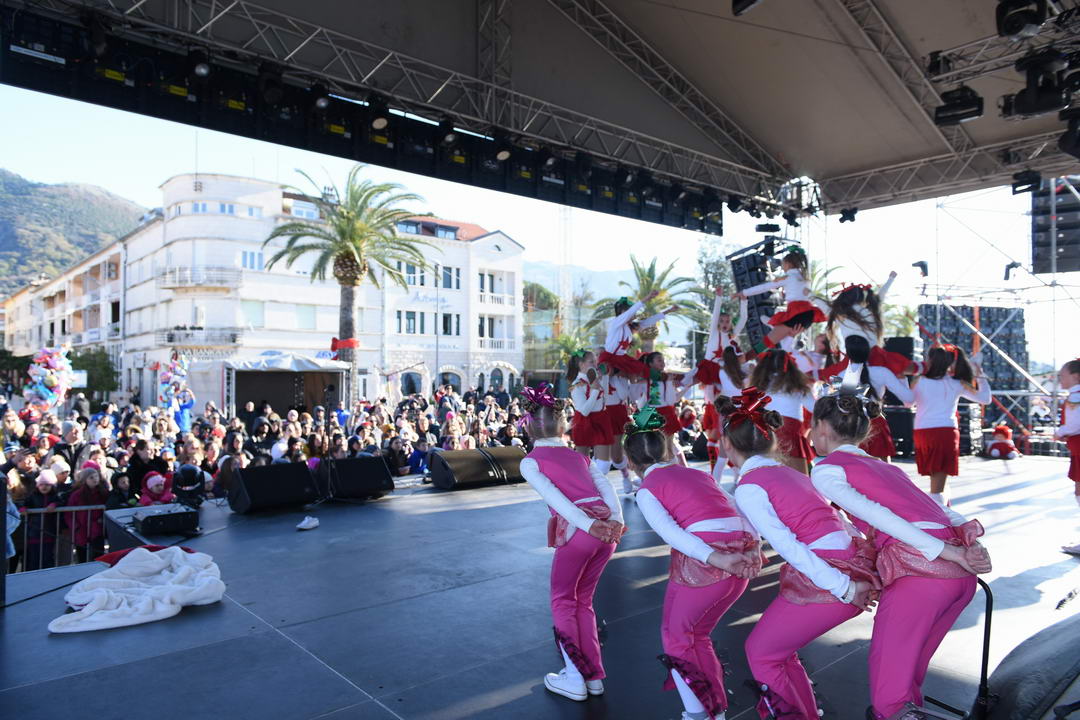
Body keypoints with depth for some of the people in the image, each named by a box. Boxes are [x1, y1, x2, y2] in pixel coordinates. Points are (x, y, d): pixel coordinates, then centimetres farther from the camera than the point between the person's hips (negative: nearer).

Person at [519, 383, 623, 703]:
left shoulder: (530, 461, 8)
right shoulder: (580, 456, 23)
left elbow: (554, 496, -8)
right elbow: (606, 488, 7)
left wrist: (588, 525, -15)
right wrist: (616, 521, -5)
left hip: (576, 530, -5)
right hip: (606, 527, 5)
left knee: (563, 601, 15)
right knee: (583, 599, 21)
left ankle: (575, 679, 16)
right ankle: (594, 675, 26)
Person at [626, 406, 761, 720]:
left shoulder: (647, 489, 6)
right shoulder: (698, 473, 24)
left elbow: (670, 531, -12)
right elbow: (738, 511, 13)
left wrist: (715, 559, -20)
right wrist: (753, 550, 2)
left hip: (702, 560, -6)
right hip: (742, 555, 6)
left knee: (676, 635, 18)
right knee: (697, 633, 25)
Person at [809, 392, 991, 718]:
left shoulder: (825, 471, 4)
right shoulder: (886, 467, 28)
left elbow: (878, 516, -9)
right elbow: (942, 511, 16)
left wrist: (950, 553, -11)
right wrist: (971, 544, 3)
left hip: (918, 569, -8)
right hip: (961, 574, 8)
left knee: (888, 673, 7)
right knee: (913, 665, 24)